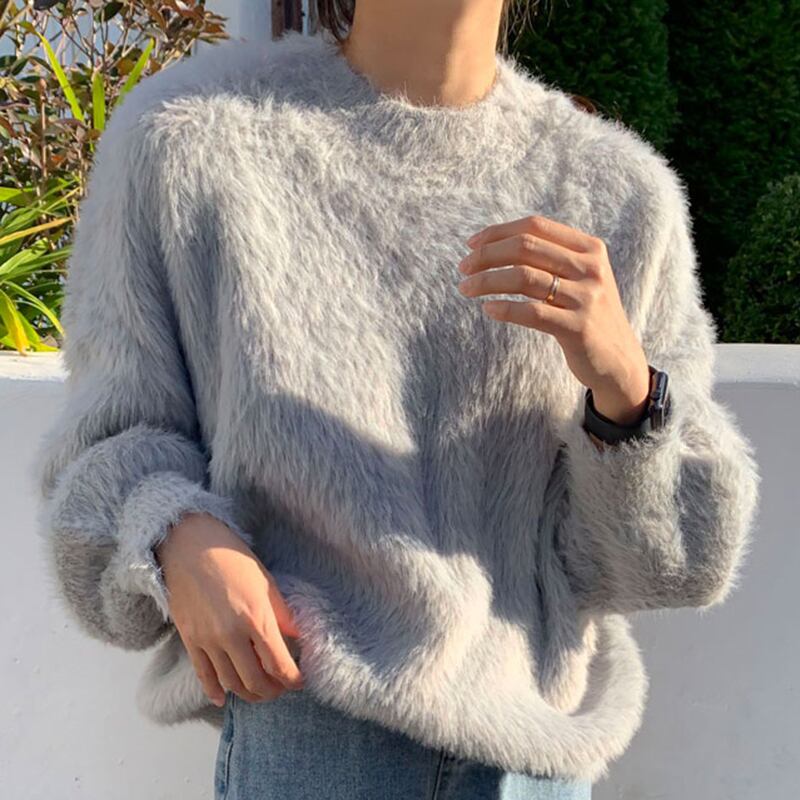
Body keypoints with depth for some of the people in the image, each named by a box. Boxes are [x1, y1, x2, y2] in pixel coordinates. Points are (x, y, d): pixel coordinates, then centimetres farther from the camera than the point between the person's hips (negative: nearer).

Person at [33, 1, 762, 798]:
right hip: (304, 716, -2)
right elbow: (117, 438, 6)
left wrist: (623, 382, -18)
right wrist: (180, 540, -16)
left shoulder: (622, 192, 3)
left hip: (531, 736, 2)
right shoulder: (184, 137, 0)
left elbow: (673, 553, 3)